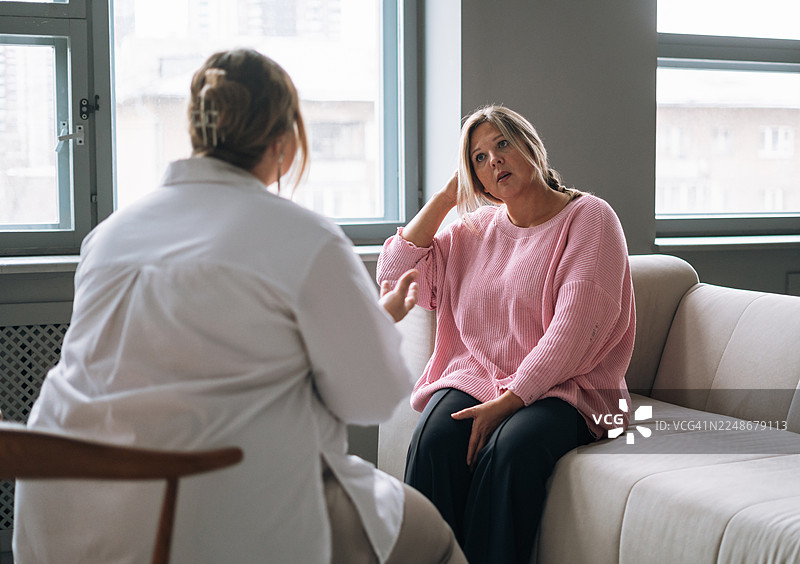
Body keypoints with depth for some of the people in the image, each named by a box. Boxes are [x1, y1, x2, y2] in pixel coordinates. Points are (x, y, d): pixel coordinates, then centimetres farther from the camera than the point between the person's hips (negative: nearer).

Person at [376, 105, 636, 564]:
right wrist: (446, 197, 10)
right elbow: (397, 272, 9)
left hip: (561, 388, -4)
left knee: (510, 447, -36)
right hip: (474, 376, 4)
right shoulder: (474, 229, 18)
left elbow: (573, 329, -13)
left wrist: (507, 402, -20)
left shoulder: (589, 218, -1)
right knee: (434, 440, -29)